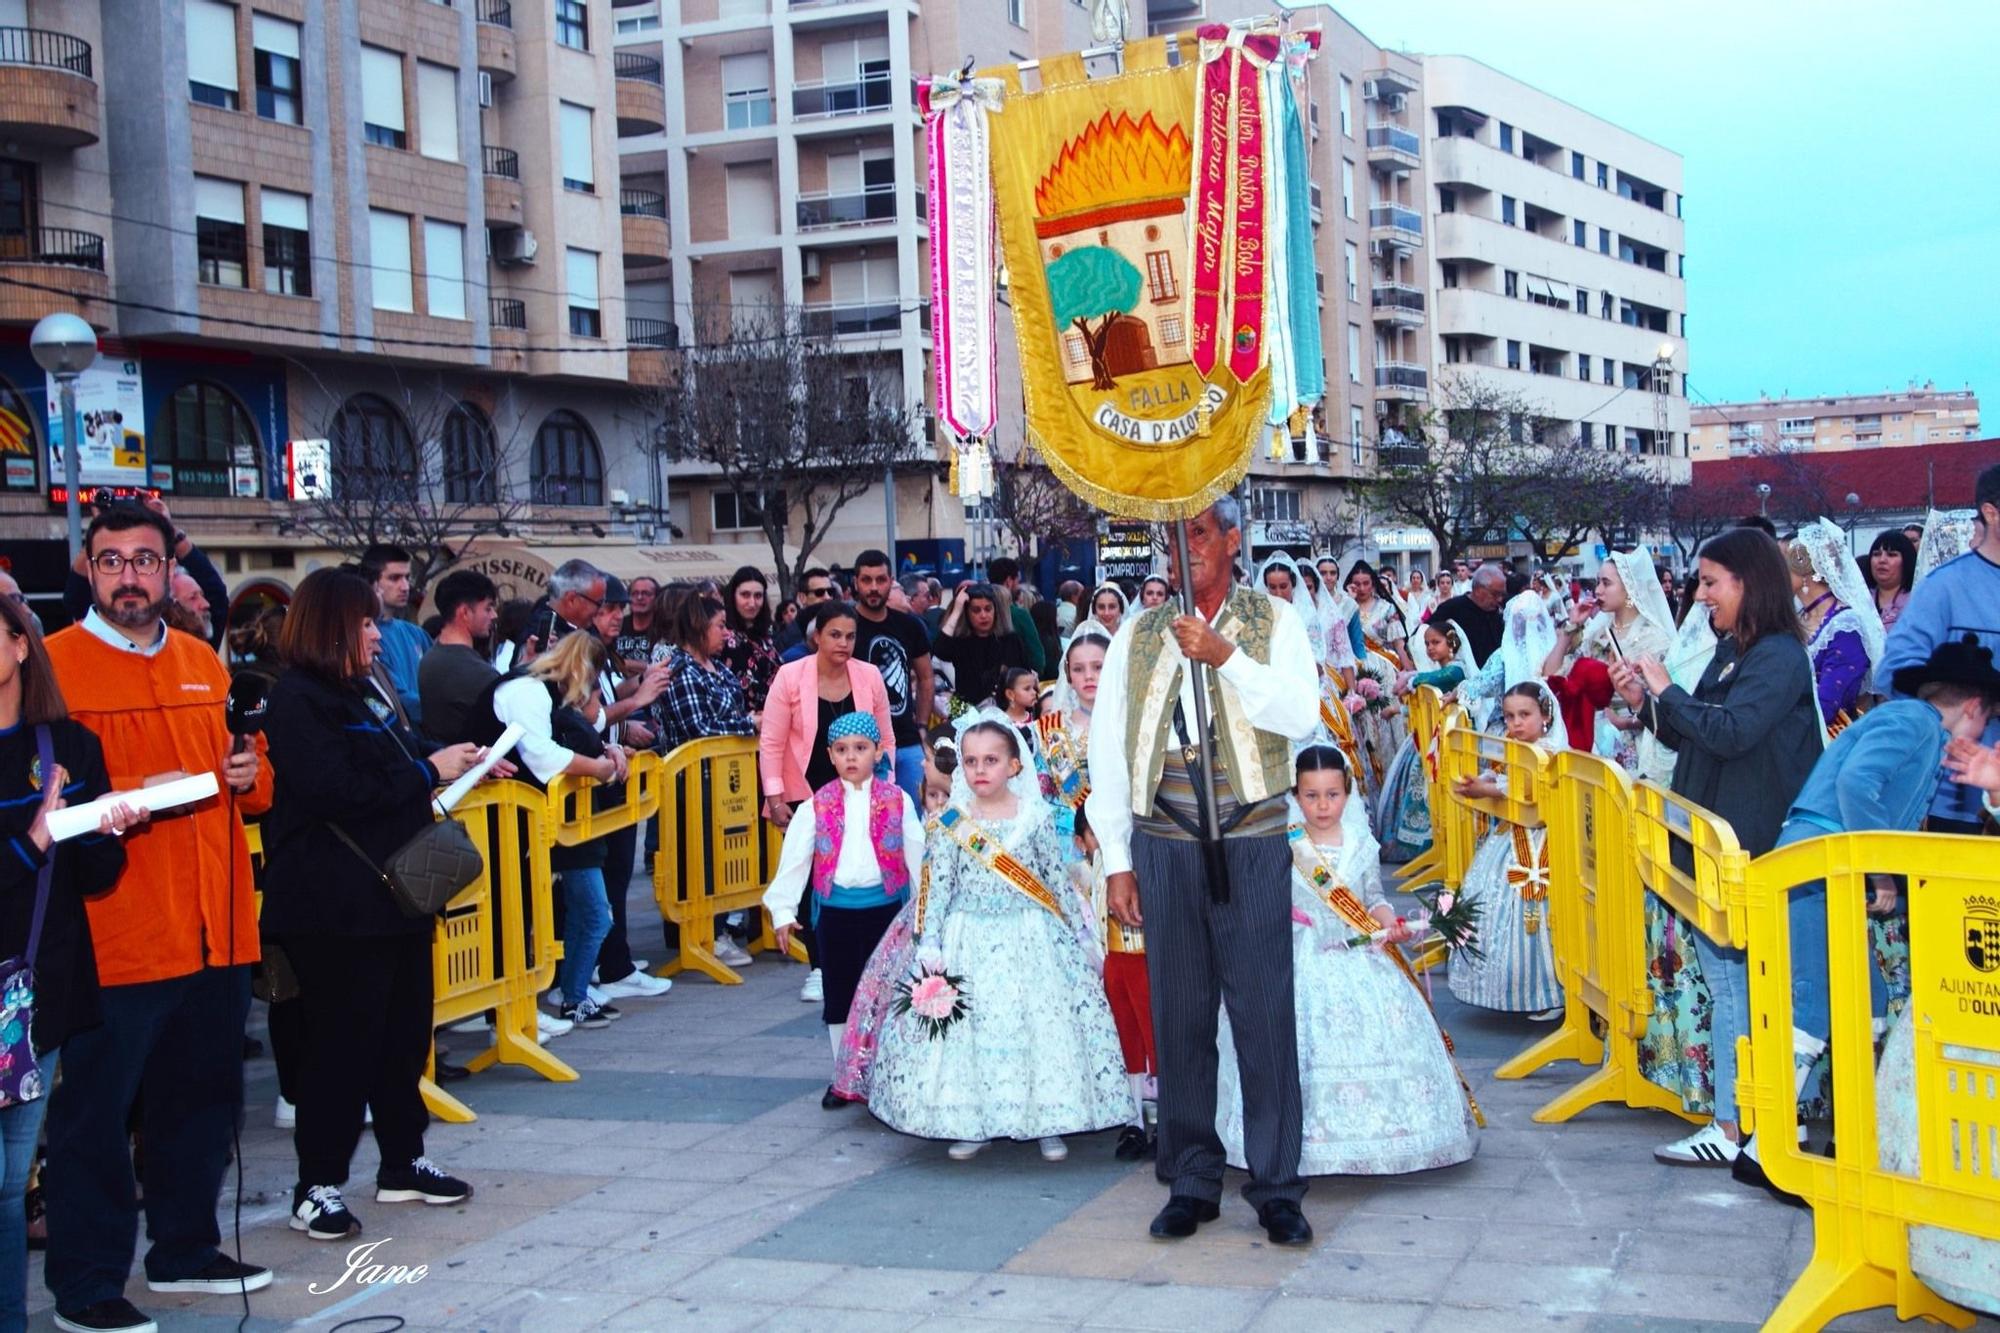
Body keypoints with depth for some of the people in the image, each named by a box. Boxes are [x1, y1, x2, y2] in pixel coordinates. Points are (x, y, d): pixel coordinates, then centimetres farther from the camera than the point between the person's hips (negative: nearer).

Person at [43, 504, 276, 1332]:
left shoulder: (203, 664, 14)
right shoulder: (54, 664, -5)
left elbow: (255, 778, 22)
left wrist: (249, 777, 0)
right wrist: (122, 800, -24)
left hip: (216, 932, 6)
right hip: (115, 940, -6)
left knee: (202, 1099, 15)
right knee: (94, 1111, 1)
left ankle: (184, 1250, 31)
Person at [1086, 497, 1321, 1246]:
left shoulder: (1273, 622, 6)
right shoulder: (1138, 634, 10)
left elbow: (1303, 715, -9)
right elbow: (1108, 748, 10)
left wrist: (1226, 657, -20)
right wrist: (1117, 861, 6)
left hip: (1252, 843, -2)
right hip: (1164, 846, 2)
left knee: (1265, 1015, -2)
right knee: (1179, 1017, 6)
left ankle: (1276, 1188, 8)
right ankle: (1191, 1184, 16)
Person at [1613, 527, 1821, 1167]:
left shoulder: (1780, 656, -13)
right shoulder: (1731, 652, 14)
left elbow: (1729, 733, -24)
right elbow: (1694, 740, 17)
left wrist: (1668, 690, -13)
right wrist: (1644, 702, 5)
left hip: (1745, 849, -9)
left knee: (1734, 983, -6)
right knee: (1730, 981, 12)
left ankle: (1733, 1127, -1)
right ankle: (1736, 1118, 18)